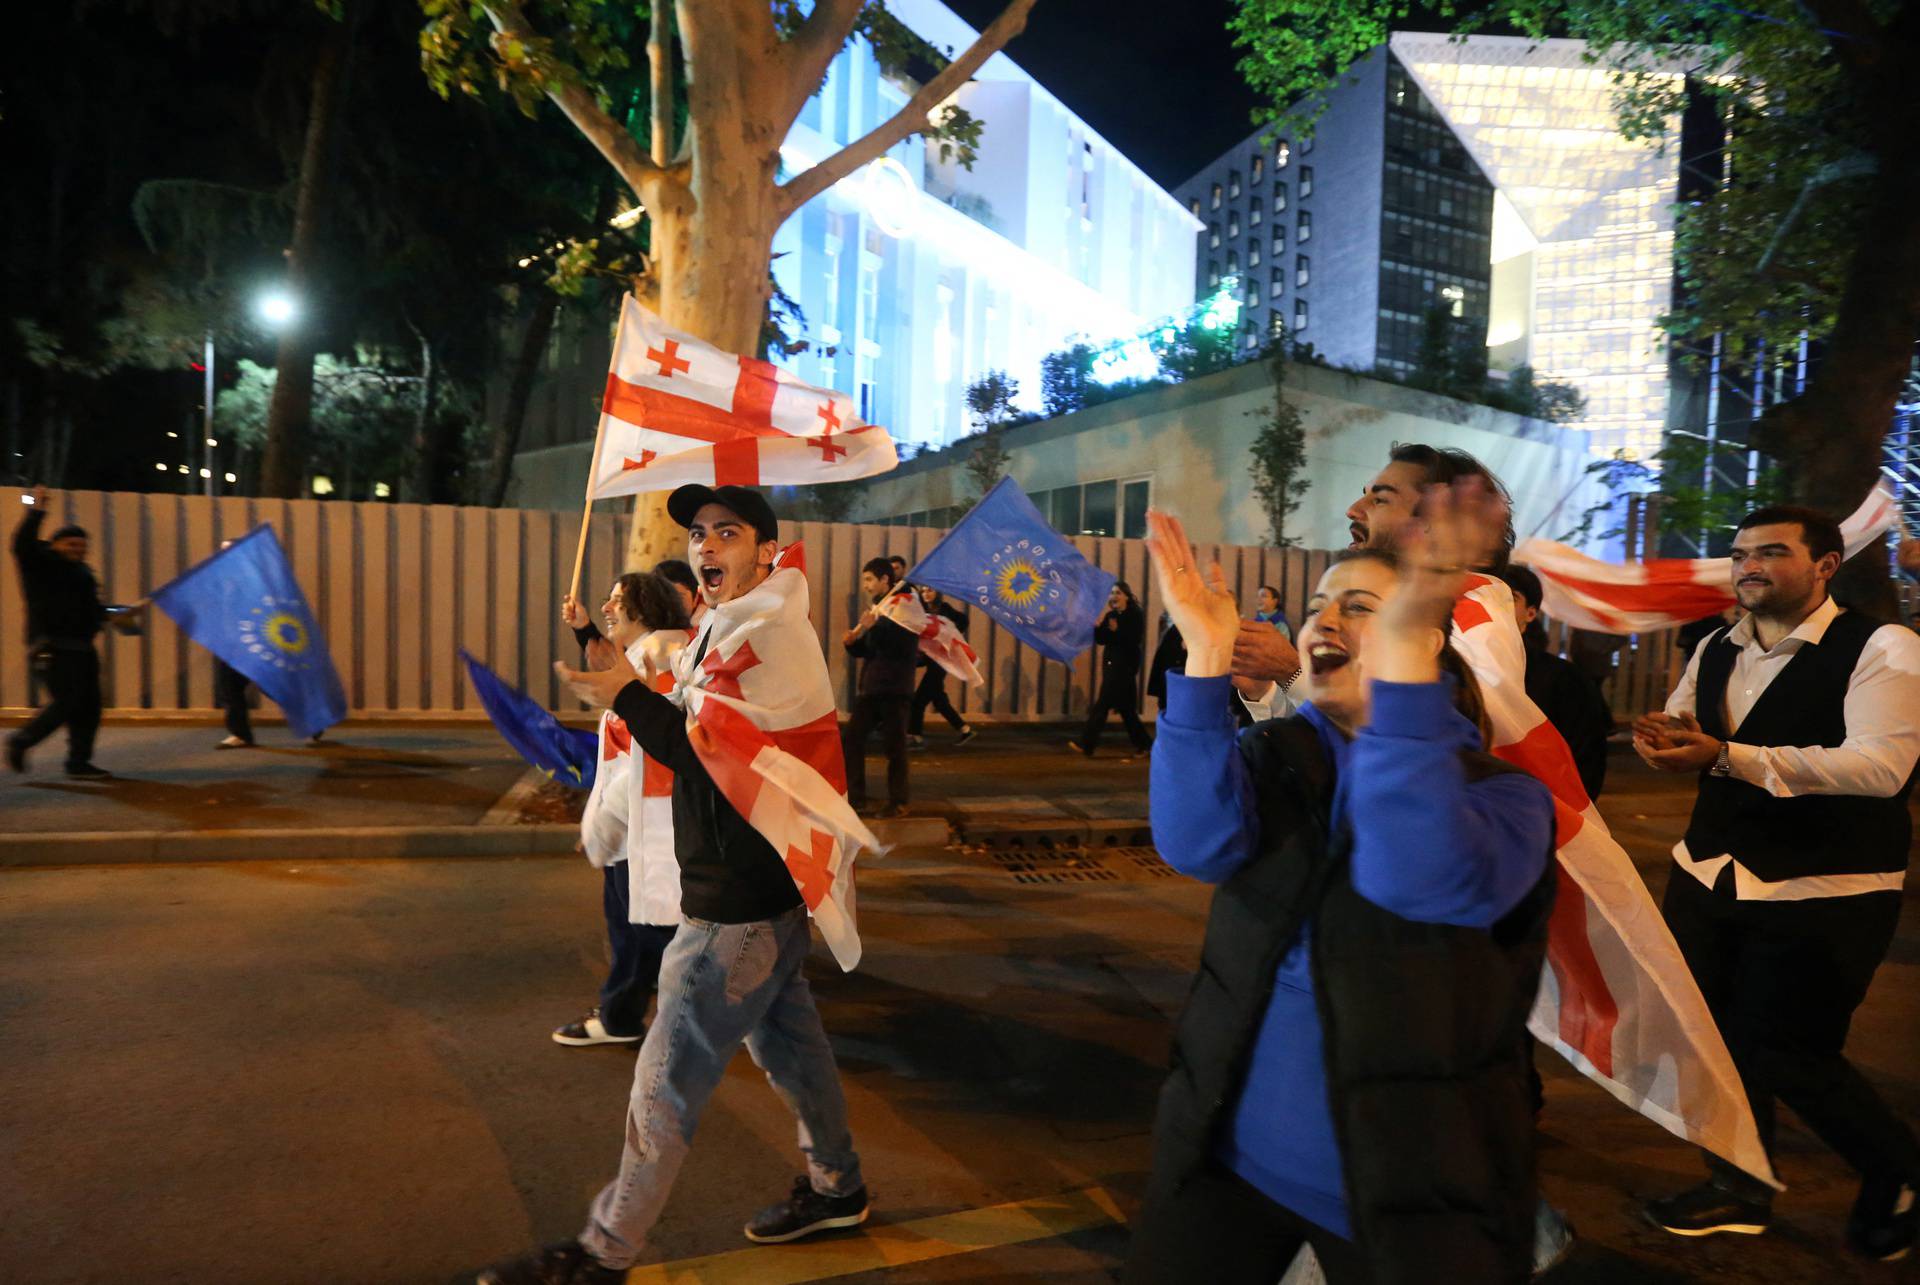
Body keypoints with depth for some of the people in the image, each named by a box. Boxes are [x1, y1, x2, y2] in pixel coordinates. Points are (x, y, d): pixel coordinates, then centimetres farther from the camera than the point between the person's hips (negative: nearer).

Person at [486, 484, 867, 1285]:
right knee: (785, 1040, 21)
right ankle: (835, 1188, 38)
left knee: (669, 1078, 0)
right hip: (754, 890, 10)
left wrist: (628, 698, -24)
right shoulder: (720, 632, 12)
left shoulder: (773, 638, -18)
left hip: (743, 906, -10)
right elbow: (699, 745, 12)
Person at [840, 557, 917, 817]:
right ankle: (855, 795, 15)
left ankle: (898, 802, 6)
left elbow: (905, 646, -20)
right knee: (851, 739, 6)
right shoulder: (876, 607, 16)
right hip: (870, 687, 8)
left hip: (895, 688, -8)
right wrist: (851, 642, -1)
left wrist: (873, 628, -27)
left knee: (894, 746, -3)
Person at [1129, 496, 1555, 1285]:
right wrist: (1205, 655, -31)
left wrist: (1404, 651, -41)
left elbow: (1420, 879, -34)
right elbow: (1196, 844, -22)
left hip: (1404, 1185, -3)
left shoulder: (1498, 792, -11)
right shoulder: (1272, 754, -1)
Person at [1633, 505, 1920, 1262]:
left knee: (1787, 1055, 0)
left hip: (1823, 895, -7)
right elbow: (1681, 725, 15)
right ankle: (1738, 1187, 36)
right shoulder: (1715, 650, 7)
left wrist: (1728, 756, -36)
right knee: (1714, 1033, 14)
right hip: (1709, 876, 7)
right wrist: (1663, 734, -12)